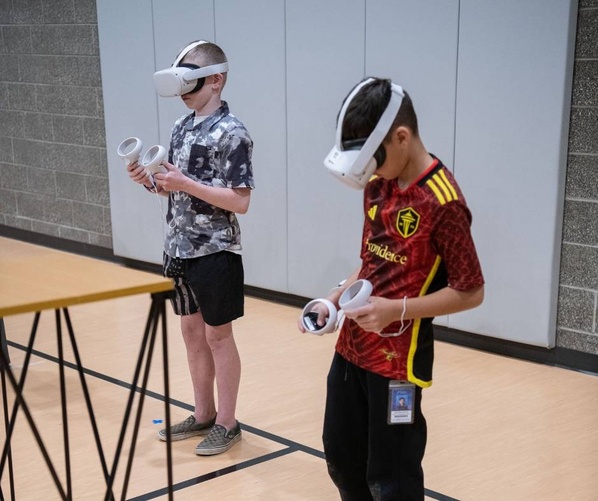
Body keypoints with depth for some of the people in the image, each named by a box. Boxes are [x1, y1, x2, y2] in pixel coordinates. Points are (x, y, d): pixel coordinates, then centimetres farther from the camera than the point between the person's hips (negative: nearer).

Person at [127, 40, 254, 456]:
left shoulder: (232, 133, -16)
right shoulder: (182, 127, 8)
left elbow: (240, 202, -19)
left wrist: (185, 184, -24)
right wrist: (151, 181, -3)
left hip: (216, 251, -8)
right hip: (180, 248, 8)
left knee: (217, 335, 3)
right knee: (192, 330, 15)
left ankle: (227, 423, 18)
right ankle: (204, 416, 30)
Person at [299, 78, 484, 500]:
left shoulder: (442, 202, -19)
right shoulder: (377, 187, 5)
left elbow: (470, 292, -16)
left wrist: (397, 310, -23)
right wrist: (336, 298, 1)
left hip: (397, 361, -8)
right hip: (351, 349, 8)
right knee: (341, 459, 20)